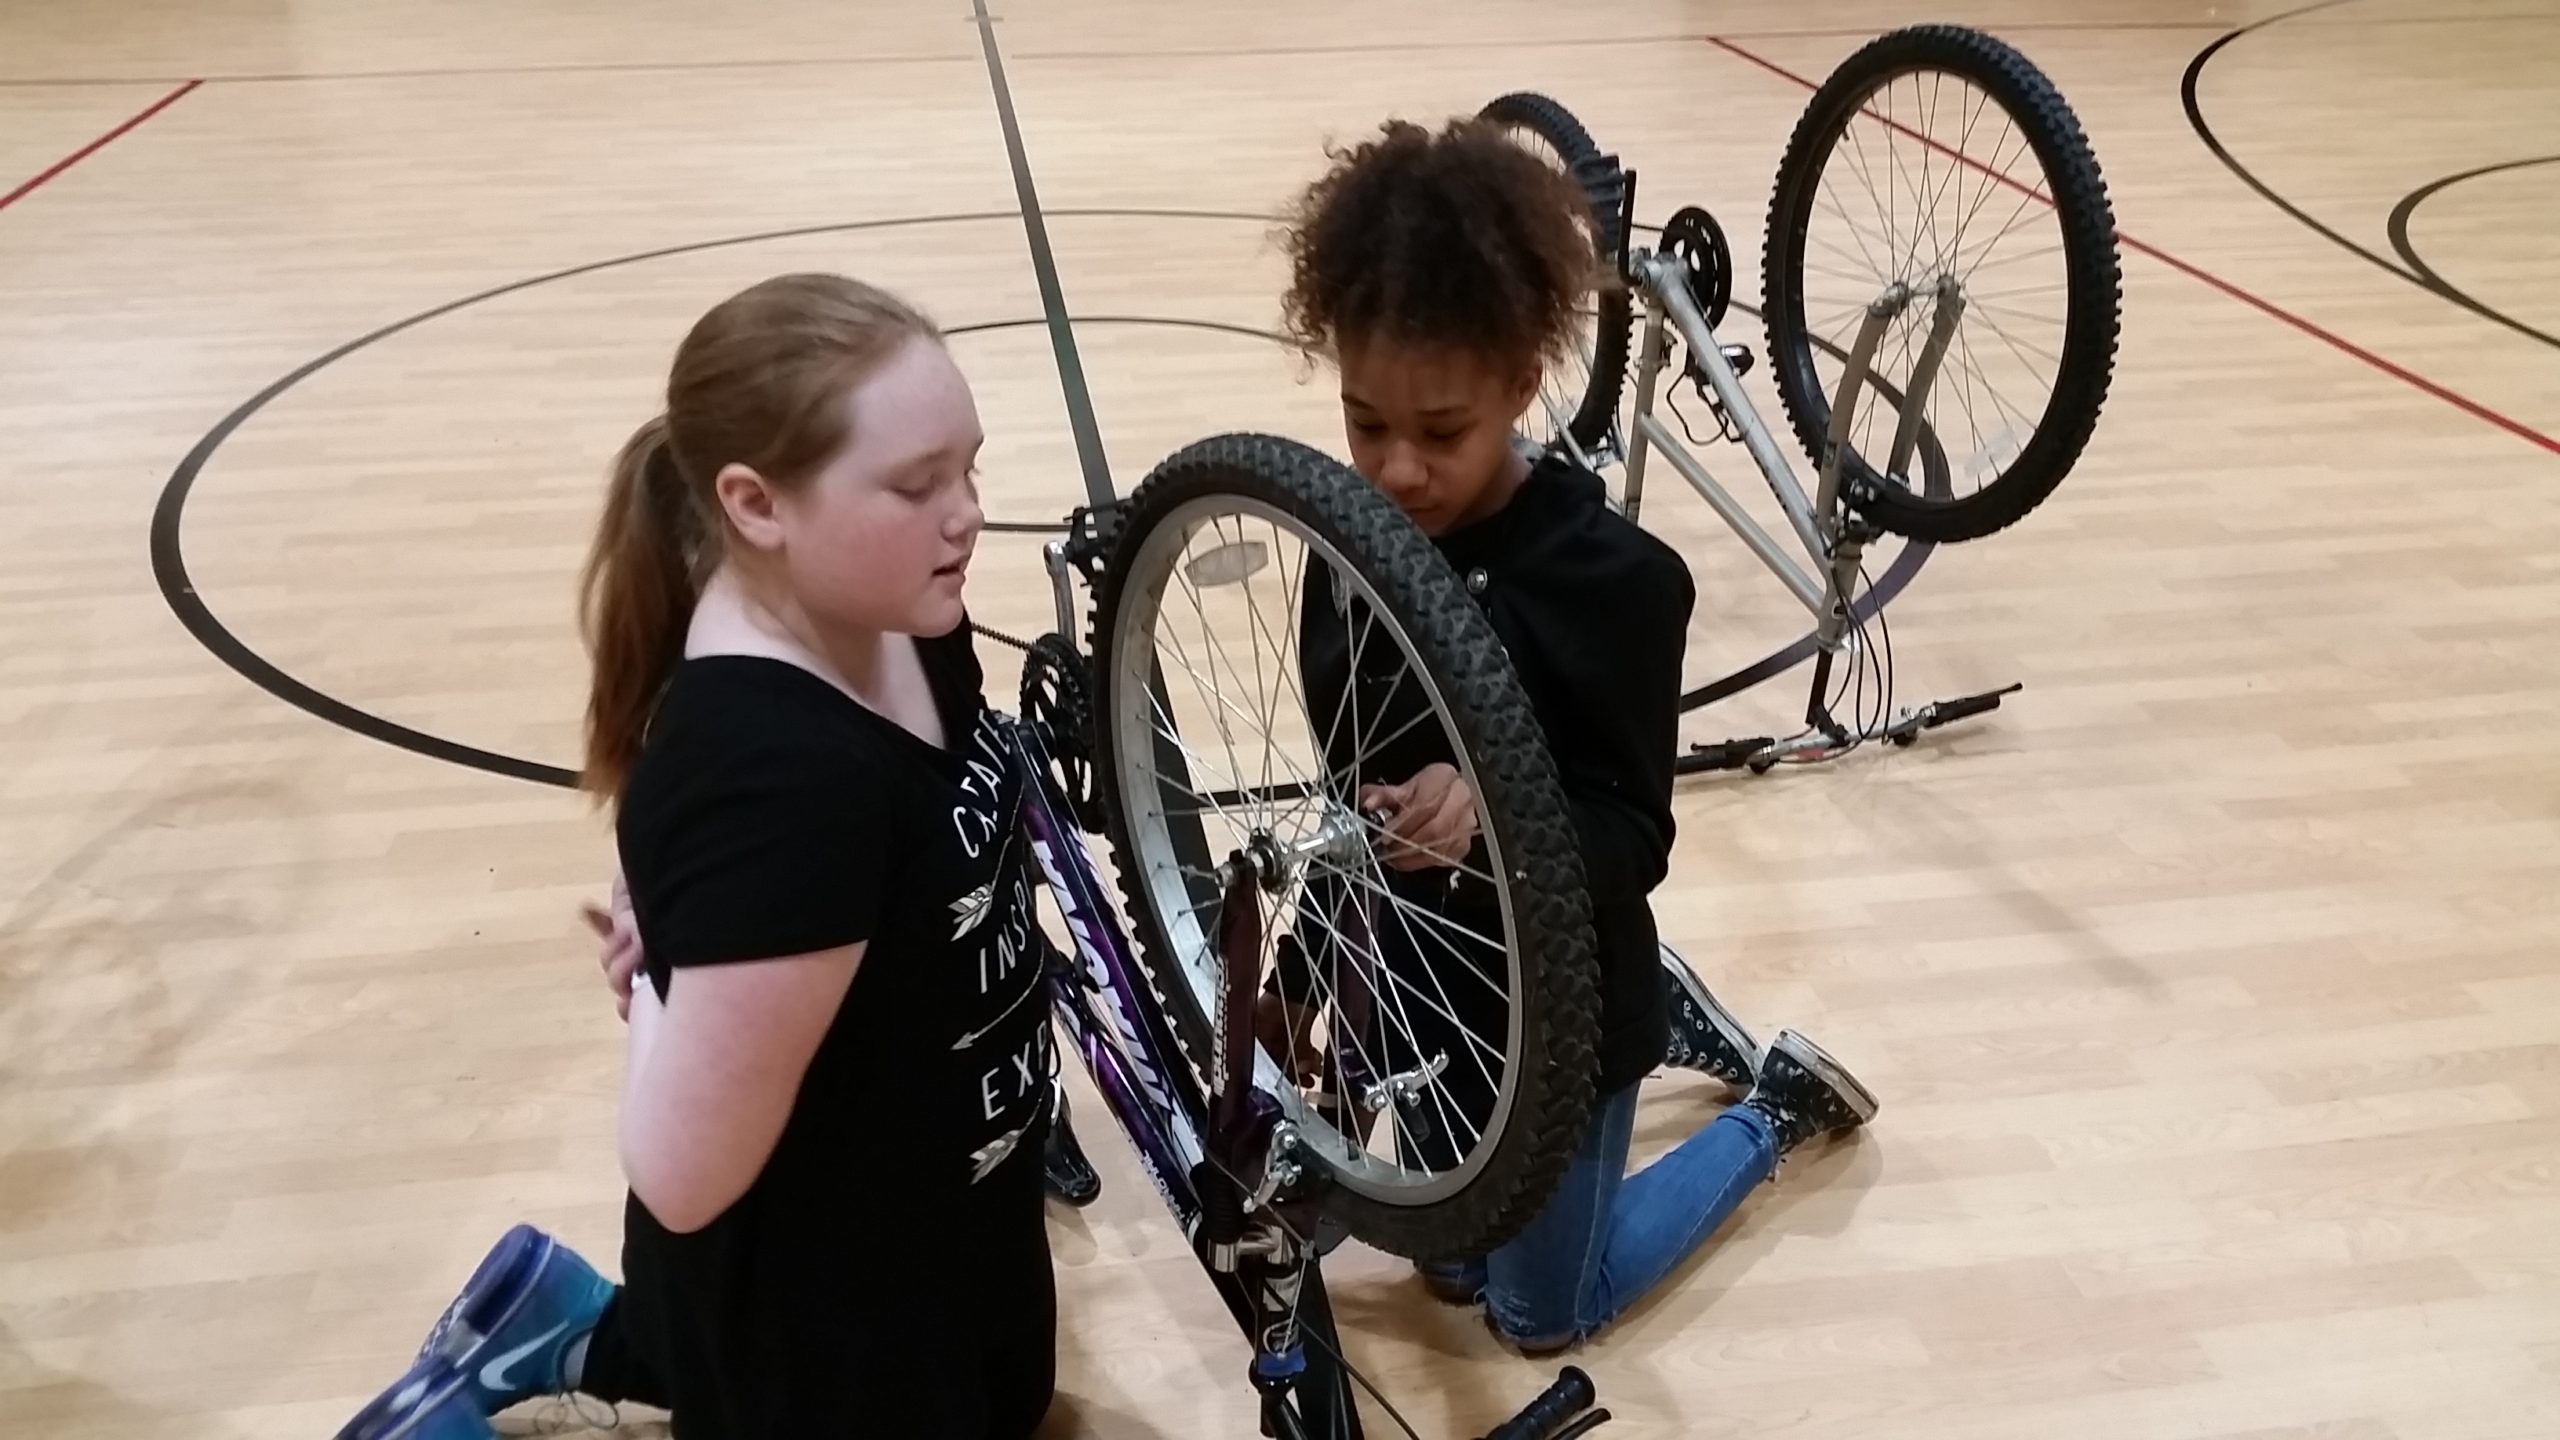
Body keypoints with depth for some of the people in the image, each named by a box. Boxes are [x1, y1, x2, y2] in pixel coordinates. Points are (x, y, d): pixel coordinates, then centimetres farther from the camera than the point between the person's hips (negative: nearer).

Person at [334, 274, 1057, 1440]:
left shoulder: (894, 630, -11)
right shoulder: (775, 780, -38)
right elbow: (686, 1173, -33)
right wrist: (666, 986, -16)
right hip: (812, 1296, -8)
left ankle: (572, 1327, 37)